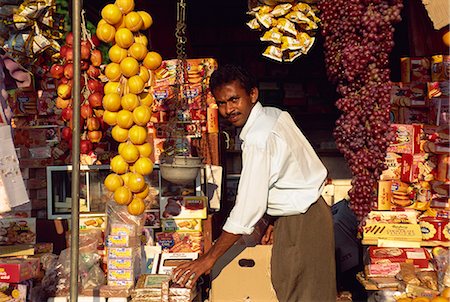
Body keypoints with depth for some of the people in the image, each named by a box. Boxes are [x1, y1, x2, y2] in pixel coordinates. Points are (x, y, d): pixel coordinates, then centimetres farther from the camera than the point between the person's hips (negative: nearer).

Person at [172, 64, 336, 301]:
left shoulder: (258, 139, -25)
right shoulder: (275, 115, 4)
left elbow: (248, 207, -26)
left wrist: (209, 258, -20)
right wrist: (277, 221, 13)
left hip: (299, 224, -10)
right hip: (310, 209, 10)